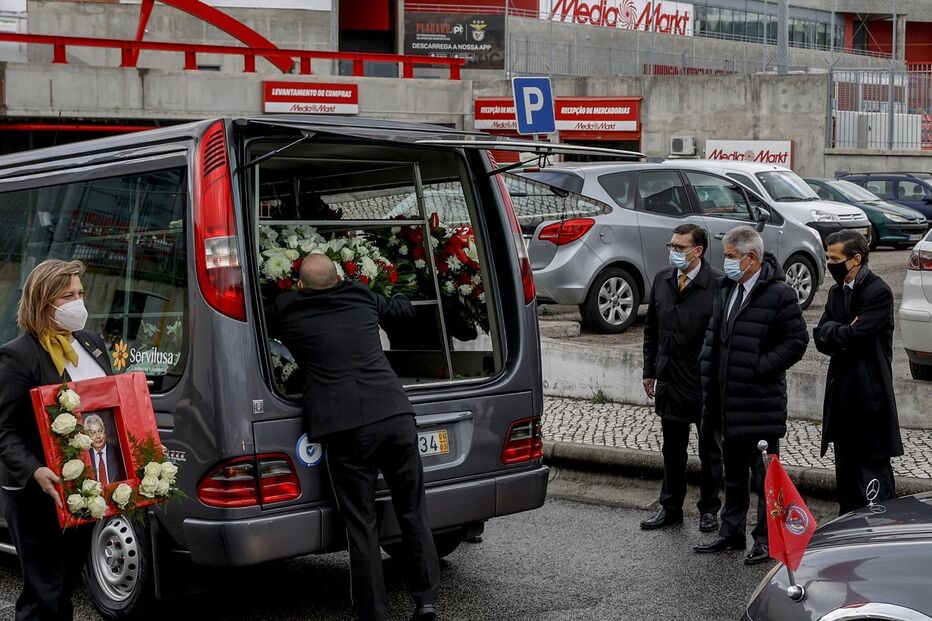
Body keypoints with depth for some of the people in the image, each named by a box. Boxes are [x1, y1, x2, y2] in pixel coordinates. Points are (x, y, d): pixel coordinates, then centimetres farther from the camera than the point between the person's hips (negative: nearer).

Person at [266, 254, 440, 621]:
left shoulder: (286, 311, 8)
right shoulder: (361, 298, 17)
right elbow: (403, 309, 35)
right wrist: (398, 297, 57)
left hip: (344, 429, -3)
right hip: (396, 416, 3)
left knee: (361, 525, 4)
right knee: (413, 511, 15)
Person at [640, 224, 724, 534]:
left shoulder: (718, 285, -14)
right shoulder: (662, 280, 5)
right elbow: (651, 329, 13)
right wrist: (650, 371, 11)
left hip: (706, 382, -5)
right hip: (670, 380, 5)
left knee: (710, 450, 10)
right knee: (672, 448, 15)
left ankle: (709, 509, 24)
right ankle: (670, 508, 26)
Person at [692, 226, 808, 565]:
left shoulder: (779, 294, -12)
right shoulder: (727, 290, 12)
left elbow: (796, 341, -12)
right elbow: (713, 336, 20)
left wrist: (761, 368, -16)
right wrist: (710, 378, 10)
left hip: (761, 400, -8)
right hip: (729, 400, 8)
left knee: (765, 472, 0)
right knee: (733, 470, 18)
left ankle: (767, 538, 8)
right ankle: (732, 531, 29)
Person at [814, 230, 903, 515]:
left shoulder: (878, 292, -12)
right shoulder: (837, 292, 13)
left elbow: (855, 335, -21)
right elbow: (821, 338, 5)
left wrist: (831, 332, -4)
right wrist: (843, 333, -12)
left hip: (870, 394, -8)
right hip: (842, 393, 8)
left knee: (874, 465, -5)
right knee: (846, 469, 15)